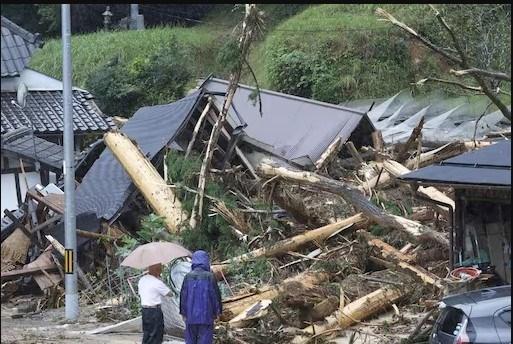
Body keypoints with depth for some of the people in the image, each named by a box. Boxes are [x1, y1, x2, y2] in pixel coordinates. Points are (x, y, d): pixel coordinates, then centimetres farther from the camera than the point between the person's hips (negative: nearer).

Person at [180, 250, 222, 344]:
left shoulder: (188, 277, -2)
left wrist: (183, 313, 11)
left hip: (190, 315, 3)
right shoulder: (209, 276, -10)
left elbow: (183, 296, 2)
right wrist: (217, 312, 5)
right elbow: (215, 295, -6)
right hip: (206, 315, -3)